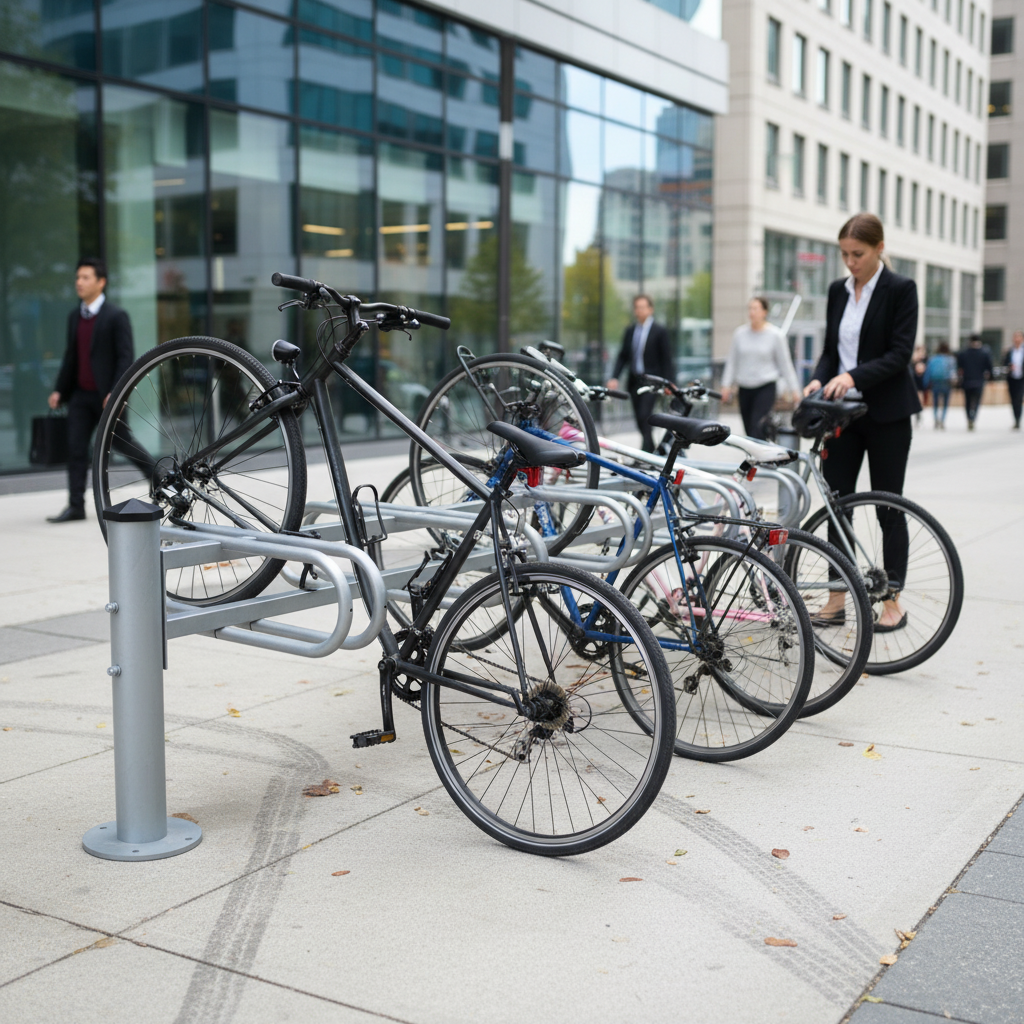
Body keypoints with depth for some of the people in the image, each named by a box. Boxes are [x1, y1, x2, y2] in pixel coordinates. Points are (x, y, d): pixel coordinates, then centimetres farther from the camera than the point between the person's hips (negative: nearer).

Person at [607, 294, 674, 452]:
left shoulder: (659, 331, -2)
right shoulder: (629, 331, 11)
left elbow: (667, 359, -3)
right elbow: (622, 356, 11)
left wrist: (668, 382, -9)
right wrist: (614, 377, -1)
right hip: (634, 380, 5)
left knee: (645, 416, -17)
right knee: (640, 419, 8)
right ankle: (652, 450, 21)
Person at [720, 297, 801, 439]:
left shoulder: (775, 335, -1)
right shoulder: (740, 334, 7)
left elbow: (785, 364, 4)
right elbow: (732, 362, 13)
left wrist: (794, 389, 4)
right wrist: (726, 385, 6)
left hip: (766, 388, -4)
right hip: (745, 389, 4)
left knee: (758, 428, -17)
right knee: (749, 429, 5)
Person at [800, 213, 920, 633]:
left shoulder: (900, 289, -7)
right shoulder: (838, 290, 10)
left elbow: (900, 354, -14)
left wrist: (854, 376, -26)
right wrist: (819, 379, -6)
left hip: (886, 414, -5)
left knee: (888, 506, 2)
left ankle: (893, 601, 11)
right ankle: (838, 597, 13)